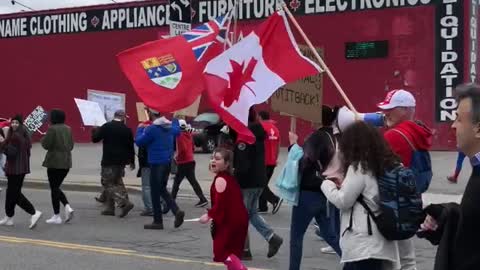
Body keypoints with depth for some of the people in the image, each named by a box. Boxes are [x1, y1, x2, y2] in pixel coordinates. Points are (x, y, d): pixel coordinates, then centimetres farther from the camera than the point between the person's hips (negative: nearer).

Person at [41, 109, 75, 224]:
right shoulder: (68, 129, 9)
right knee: (57, 187, 18)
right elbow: (71, 145, 13)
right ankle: (68, 207, 0)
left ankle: (56, 216, 4)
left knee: (54, 188, 2)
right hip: (66, 162, 7)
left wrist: (43, 138, 5)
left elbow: (46, 145, -13)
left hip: (54, 162, -7)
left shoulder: (52, 129, -13)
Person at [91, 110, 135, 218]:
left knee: (108, 183, -2)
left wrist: (95, 130, 17)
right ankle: (110, 208, 18)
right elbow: (131, 147, 7)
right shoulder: (127, 130, 2)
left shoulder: (106, 127, -8)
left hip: (109, 161, -5)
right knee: (117, 182, 14)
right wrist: (132, 161, 18)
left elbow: (95, 139, -5)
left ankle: (124, 203, -16)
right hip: (122, 161, 5)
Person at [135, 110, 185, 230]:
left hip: (156, 163, -7)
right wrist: (175, 120, 43)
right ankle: (177, 211, 1)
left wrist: (140, 129, 3)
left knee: (155, 193, 3)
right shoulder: (170, 126, 5)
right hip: (168, 162, 7)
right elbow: (177, 131, 27)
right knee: (162, 190, 19)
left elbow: (139, 141, -12)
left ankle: (158, 221, 8)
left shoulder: (151, 129, -18)